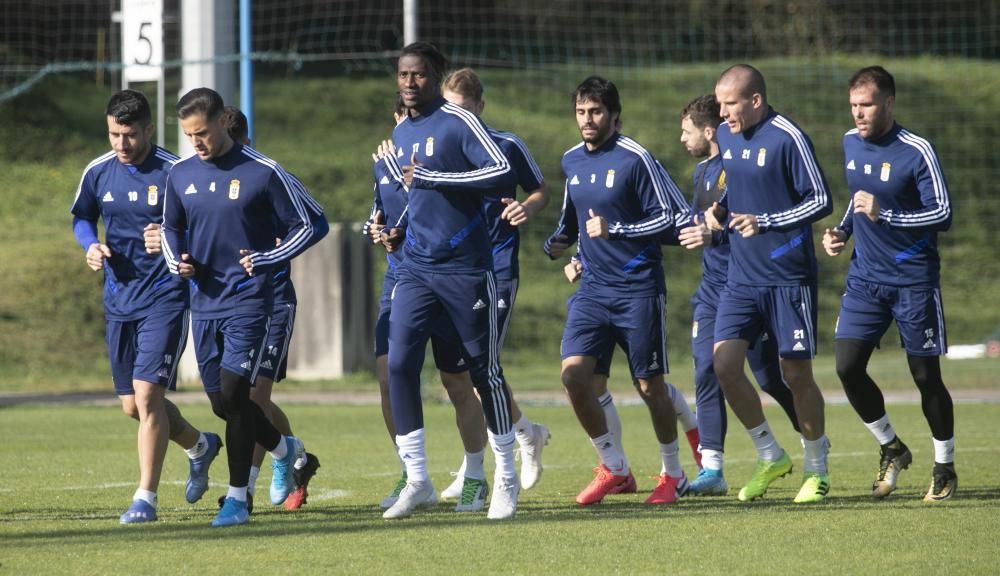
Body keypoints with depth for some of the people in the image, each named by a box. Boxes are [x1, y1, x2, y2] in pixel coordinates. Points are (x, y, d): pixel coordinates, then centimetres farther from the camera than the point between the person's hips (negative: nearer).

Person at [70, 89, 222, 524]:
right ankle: (198, 445, 41)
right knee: (132, 404, 12)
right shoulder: (98, 172, 3)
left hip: (164, 297, -6)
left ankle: (146, 497, -6)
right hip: (119, 300, 6)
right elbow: (82, 217, 20)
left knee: (147, 392, -15)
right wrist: (91, 246, 0)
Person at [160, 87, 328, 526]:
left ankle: (237, 498, -5)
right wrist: (176, 261, 1)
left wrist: (265, 260, -13)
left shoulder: (262, 173, -10)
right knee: (221, 402, 9)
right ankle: (285, 449, 36)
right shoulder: (181, 175, 6)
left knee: (233, 393, -14)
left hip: (248, 302, -6)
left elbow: (311, 225, -4)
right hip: (204, 304, 6)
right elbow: (170, 227, 23)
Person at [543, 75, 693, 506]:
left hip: (637, 288, -5)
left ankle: (673, 475, 22)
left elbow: (670, 215, -11)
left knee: (649, 386, 2)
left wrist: (615, 230, -19)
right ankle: (614, 469, 4)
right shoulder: (571, 161, 9)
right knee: (573, 372, -11)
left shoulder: (635, 159, -11)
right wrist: (559, 239, 5)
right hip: (593, 287, 5)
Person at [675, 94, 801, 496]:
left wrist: (716, 236, -28)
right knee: (707, 375, -3)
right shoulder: (703, 171, 15)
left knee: (771, 377, 0)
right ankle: (712, 469, -4)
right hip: (712, 290, 8)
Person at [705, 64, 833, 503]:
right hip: (741, 279, 6)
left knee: (796, 373, 0)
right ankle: (770, 457, 10)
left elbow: (821, 202, -11)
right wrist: (718, 210, 3)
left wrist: (764, 222, -18)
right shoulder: (725, 136, 8)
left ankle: (816, 468, 18)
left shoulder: (787, 138, -13)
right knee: (724, 364, -6)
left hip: (789, 278, -6)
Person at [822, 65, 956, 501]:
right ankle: (891, 449, 15)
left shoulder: (917, 151, -14)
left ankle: (944, 467, 18)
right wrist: (843, 231, 5)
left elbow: (942, 215, -16)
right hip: (865, 277, 5)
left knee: (925, 375, 1)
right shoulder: (851, 143, 6)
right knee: (847, 366, -6)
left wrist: (885, 215, -25)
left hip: (913, 280, -5)